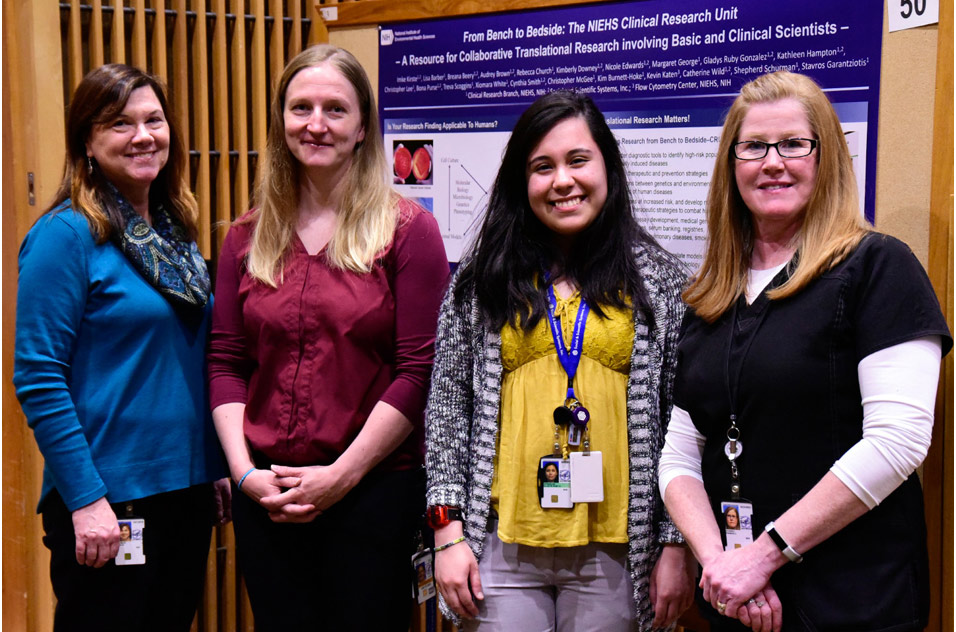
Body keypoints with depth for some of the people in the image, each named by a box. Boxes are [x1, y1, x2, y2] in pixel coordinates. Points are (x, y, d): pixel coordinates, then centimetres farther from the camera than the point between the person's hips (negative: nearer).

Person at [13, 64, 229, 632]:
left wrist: (218, 468, 12)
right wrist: (85, 499, -18)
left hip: (187, 490, 7)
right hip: (107, 505, -7)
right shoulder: (66, 234, -11)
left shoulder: (177, 232, 9)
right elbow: (38, 378, -15)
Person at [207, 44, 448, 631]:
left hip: (374, 489, -3)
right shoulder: (249, 237, 9)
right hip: (264, 495, 4)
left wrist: (342, 474, -12)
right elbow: (225, 364, 8)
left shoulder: (408, 229, -4)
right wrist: (245, 471, -4)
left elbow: (418, 372, -9)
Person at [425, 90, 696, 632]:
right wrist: (449, 531, 0)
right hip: (502, 545, 1)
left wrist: (677, 546, -1)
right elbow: (447, 404, 5)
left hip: (615, 549, 0)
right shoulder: (481, 280, 5)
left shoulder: (658, 279, 2)